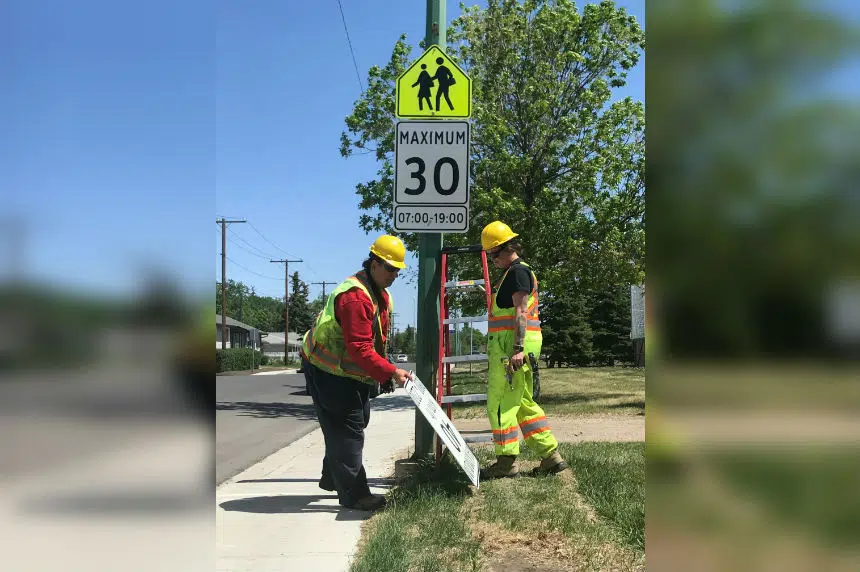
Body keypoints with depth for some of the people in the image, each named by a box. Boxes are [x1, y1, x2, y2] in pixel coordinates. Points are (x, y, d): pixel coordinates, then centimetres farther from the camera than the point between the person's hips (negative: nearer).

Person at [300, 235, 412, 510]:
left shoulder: (381, 294, 8)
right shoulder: (355, 296, -28)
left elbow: (379, 339, 15)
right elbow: (360, 349, -33)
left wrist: (385, 373, 9)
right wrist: (390, 372, -34)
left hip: (350, 371, 11)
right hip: (328, 371, -11)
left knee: (356, 423, 19)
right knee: (347, 429, -8)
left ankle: (333, 478, 36)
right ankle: (353, 493, -2)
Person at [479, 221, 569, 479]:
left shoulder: (517, 271, -10)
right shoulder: (516, 272, 21)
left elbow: (521, 312, -19)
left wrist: (517, 348, -25)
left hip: (512, 344, -11)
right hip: (512, 346, 11)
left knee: (501, 403, -6)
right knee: (524, 403, 14)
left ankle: (506, 462, -1)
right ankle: (551, 455, 15)